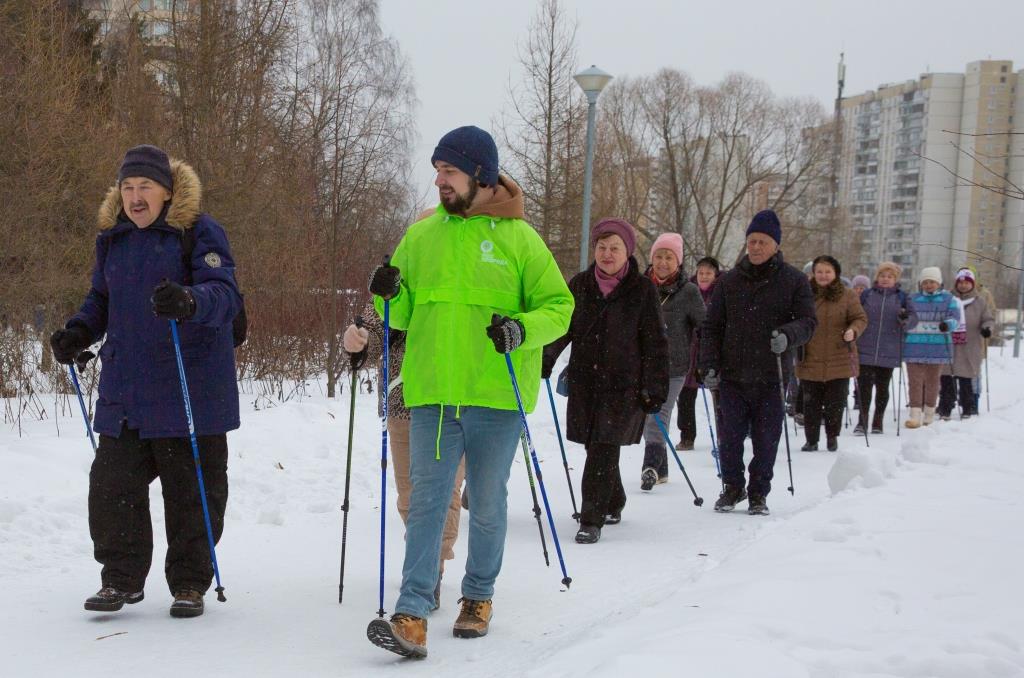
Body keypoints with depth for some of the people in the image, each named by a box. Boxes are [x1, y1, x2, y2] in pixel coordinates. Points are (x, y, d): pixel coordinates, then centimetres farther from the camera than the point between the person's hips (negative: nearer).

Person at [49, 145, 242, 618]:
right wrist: (78, 332, 5)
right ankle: (121, 578, 19)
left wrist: (188, 301, -40)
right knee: (112, 488, 3)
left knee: (191, 492, 4)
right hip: (124, 392, 5)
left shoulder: (199, 232, -6)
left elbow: (225, 294, -18)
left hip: (189, 392, -5)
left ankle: (189, 583, 18)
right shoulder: (112, 238, 12)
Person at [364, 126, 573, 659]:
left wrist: (523, 329, -17)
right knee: (426, 501, -5)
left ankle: (478, 597, 27)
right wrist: (389, 298, -6)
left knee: (487, 505, 10)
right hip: (431, 394, 2)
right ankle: (412, 616, -10)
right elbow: (405, 316, 16)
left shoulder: (518, 237, 0)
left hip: (497, 395, -2)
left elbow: (559, 306, 1)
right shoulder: (420, 236, 10)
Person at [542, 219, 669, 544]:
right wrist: (543, 360, -5)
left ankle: (592, 519, -7)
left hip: (624, 384, -4)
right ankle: (614, 504, 33)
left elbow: (655, 343, 0)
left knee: (604, 450, -11)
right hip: (584, 381, 4)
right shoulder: (580, 285, 7)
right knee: (597, 447, 10)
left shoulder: (643, 290, -1)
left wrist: (655, 389, -4)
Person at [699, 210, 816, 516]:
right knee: (730, 436, 6)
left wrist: (788, 335, -23)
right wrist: (709, 365, -1)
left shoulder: (794, 281, 3)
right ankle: (732, 487, 25)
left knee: (766, 439, 3)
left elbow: (807, 321, -1)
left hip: (772, 378, -1)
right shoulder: (729, 281, 8)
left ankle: (759, 493, 19)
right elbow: (712, 327, 10)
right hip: (732, 376, 2)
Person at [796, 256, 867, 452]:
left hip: (839, 360, -1)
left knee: (835, 402, 6)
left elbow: (860, 318, 2)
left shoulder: (847, 295, 0)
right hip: (811, 360, 1)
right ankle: (811, 440, 16)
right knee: (811, 403, 4)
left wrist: (853, 331, -19)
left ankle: (832, 437, 24)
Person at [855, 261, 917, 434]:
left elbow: (913, 317, 0)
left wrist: (905, 320, -21)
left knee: (882, 387, 9)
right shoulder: (867, 294, 7)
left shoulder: (902, 297, 8)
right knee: (864, 386, -6)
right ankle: (862, 421, 0)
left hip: (888, 352, 1)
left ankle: (878, 422, 18)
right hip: (866, 350, -1)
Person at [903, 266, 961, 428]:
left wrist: (947, 325, -23)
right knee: (915, 380, -7)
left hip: (937, 347, 0)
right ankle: (916, 414, -10)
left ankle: (929, 412, 22)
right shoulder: (912, 300, 12)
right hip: (914, 347, 1)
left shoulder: (949, 300, 7)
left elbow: (955, 318, -3)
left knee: (932, 380, 8)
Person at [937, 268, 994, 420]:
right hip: (947, 346, 1)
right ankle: (945, 409, 8)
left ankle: (967, 408, 15)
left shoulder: (979, 301, 6)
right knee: (946, 378, 1)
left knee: (966, 379, 3)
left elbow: (988, 319, 7)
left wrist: (986, 328, -12)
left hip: (968, 349, -1)